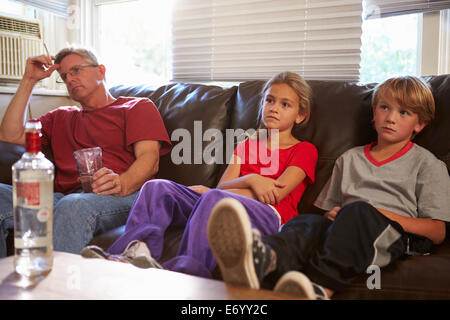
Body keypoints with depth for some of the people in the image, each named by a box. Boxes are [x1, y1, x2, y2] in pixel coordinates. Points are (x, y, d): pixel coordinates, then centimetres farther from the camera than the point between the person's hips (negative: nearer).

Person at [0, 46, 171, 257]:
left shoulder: (138, 107, 19)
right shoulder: (60, 117, 35)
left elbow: (149, 159, 1)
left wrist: (122, 184, -23)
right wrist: (29, 80, 24)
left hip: (115, 198, -4)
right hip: (62, 198, 5)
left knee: (73, 205, -39)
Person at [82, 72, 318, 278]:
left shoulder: (304, 150, 12)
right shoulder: (246, 144, 30)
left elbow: (275, 194, -4)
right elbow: (224, 185, 15)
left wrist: (207, 192, -2)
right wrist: (251, 180, -10)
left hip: (268, 216, -5)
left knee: (214, 198, -38)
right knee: (157, 187, -13)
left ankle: (183, 273, -54)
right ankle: (136, 252, -34)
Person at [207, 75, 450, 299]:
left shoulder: (426, 163, 15)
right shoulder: (349, 158, 27)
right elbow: (330, 209, 26)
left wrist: (386, 215, -7)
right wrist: (333, 215, 1)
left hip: (395, 236, -2)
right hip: (346, 226, 3)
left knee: (358, 211, -36)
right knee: (306, 222, -31)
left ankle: (320, 288, -59)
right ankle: (264, 258, -66)